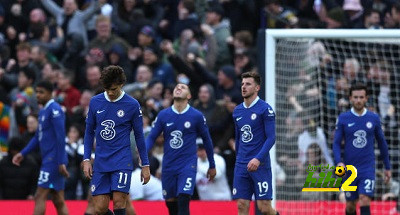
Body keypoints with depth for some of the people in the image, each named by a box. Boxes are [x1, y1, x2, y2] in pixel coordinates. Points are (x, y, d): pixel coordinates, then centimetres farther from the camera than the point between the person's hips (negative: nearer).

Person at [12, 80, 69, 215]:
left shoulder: (54, 109, -12)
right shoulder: (43, 111, 17)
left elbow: (61, 137, -18)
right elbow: (38, 137, 24)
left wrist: (61, 162, -22)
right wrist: (23, 153, 16)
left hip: (54, 161, -9)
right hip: (48, 160, 9)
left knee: (40, 197, -11)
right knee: (58, 201, 8)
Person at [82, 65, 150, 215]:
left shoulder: (132, 105, -2)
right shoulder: (95, 102, 5)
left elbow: (139, 136, 5)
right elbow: (89, 132, 14)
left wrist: (145, 165, 6)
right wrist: (86, 159, 6)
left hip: (122, 162, -3)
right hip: (100, 162, 3)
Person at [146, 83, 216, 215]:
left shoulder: (196, 116, -2)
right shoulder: (163, 115, 3)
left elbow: (207, 140, 8)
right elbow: (152, 137, 5)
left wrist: (212, 166, 14)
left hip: (188, 165, -3)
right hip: (168, 166, 3)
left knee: (183, 202, -18)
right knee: (170, 203, 8)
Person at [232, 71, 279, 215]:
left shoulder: (265, 109, -6)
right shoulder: (237, 111, 13)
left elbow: (271, 138, -12)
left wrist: (258, 159, -22)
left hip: (260, 164, -5)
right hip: (241, 165, 5)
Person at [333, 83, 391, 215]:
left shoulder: (374, 118, 2)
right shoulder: (343, 119, 0)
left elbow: (382, 143, 12)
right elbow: (336, 143, -2)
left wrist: (387, 167, 15)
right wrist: (339, 162, -20)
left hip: (368, 169, -1)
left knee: (365, 202, -17)